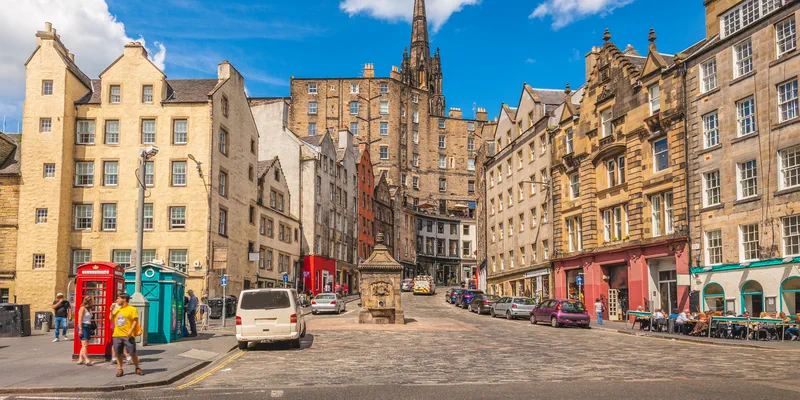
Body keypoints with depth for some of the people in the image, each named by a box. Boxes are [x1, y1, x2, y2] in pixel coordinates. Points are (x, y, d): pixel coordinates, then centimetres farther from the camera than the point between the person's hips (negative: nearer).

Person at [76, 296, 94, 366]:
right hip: (83, 327, -8)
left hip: (88, 327, 8)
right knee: (84, 344, -11)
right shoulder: (83, 308, -7)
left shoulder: (89, 309, 17)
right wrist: (80, 329, -17)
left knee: (85, 345, 6)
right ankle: (87, 360, -16)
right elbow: (80, 319, -12)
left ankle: (80, 360, 9)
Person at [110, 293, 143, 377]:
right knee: (118, 353, 6)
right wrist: (111, 310, 5)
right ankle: (119, 370, 16)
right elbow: (111, 320, 15)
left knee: (132, 353, -3)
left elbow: (135, 321, -8)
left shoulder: (132, 309, -2)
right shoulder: (117, 310, 16)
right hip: (117, 335, 5)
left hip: (127, 336, -5)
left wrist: (130, 331, -17)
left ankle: (137, 368, 8)